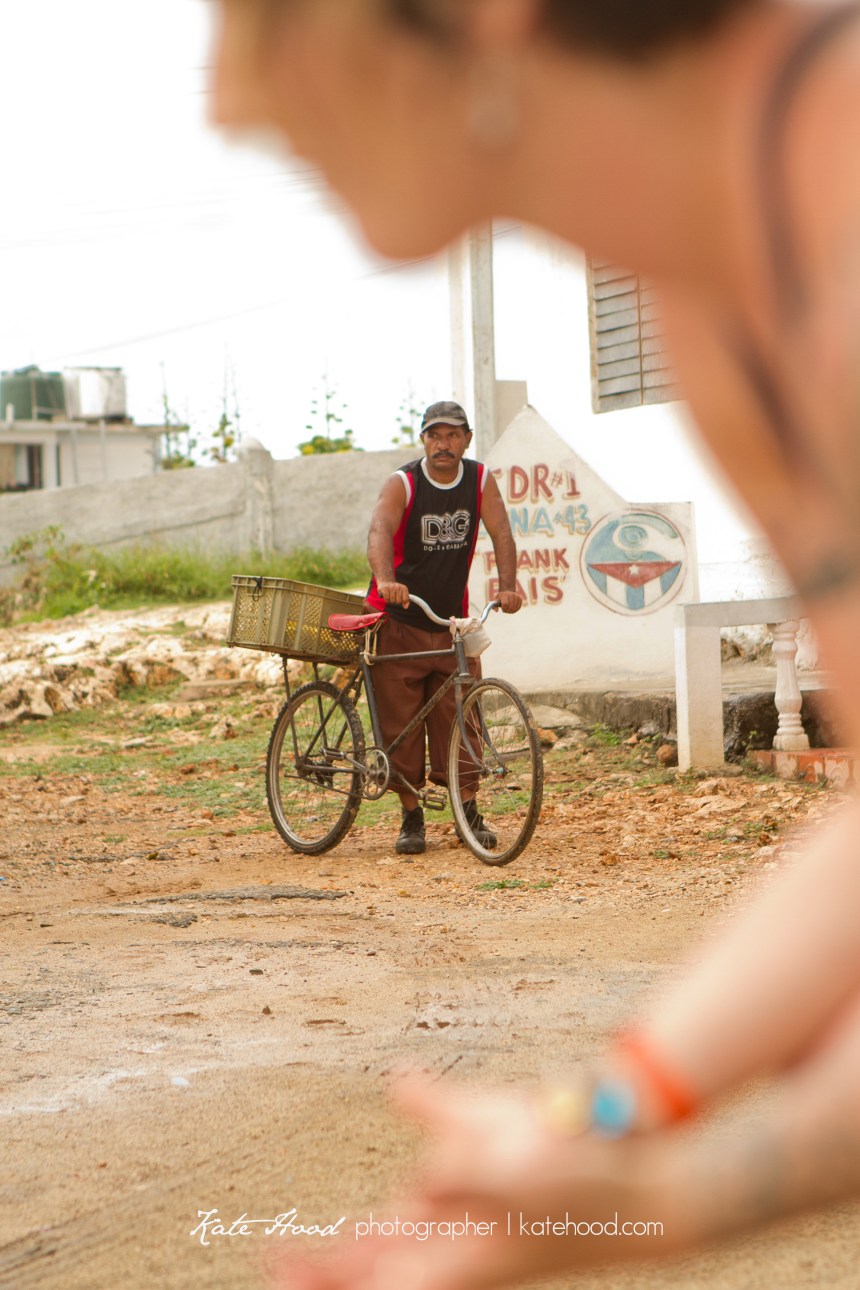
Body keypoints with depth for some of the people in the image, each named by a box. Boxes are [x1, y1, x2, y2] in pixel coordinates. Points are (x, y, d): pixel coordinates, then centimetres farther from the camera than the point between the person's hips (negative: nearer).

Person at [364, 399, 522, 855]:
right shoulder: (402, 484, -13)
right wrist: (386, 581, -50)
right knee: (401, 721, -1)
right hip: (398, 622, -2)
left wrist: (507, 586, -29)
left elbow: (500, 532, -11)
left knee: (459, 716, -1)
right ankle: (411, 817, 9)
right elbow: (379, 532, -30)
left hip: (452, 621, 2)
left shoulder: (480, 480, -3)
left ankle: (469, 812, 7)